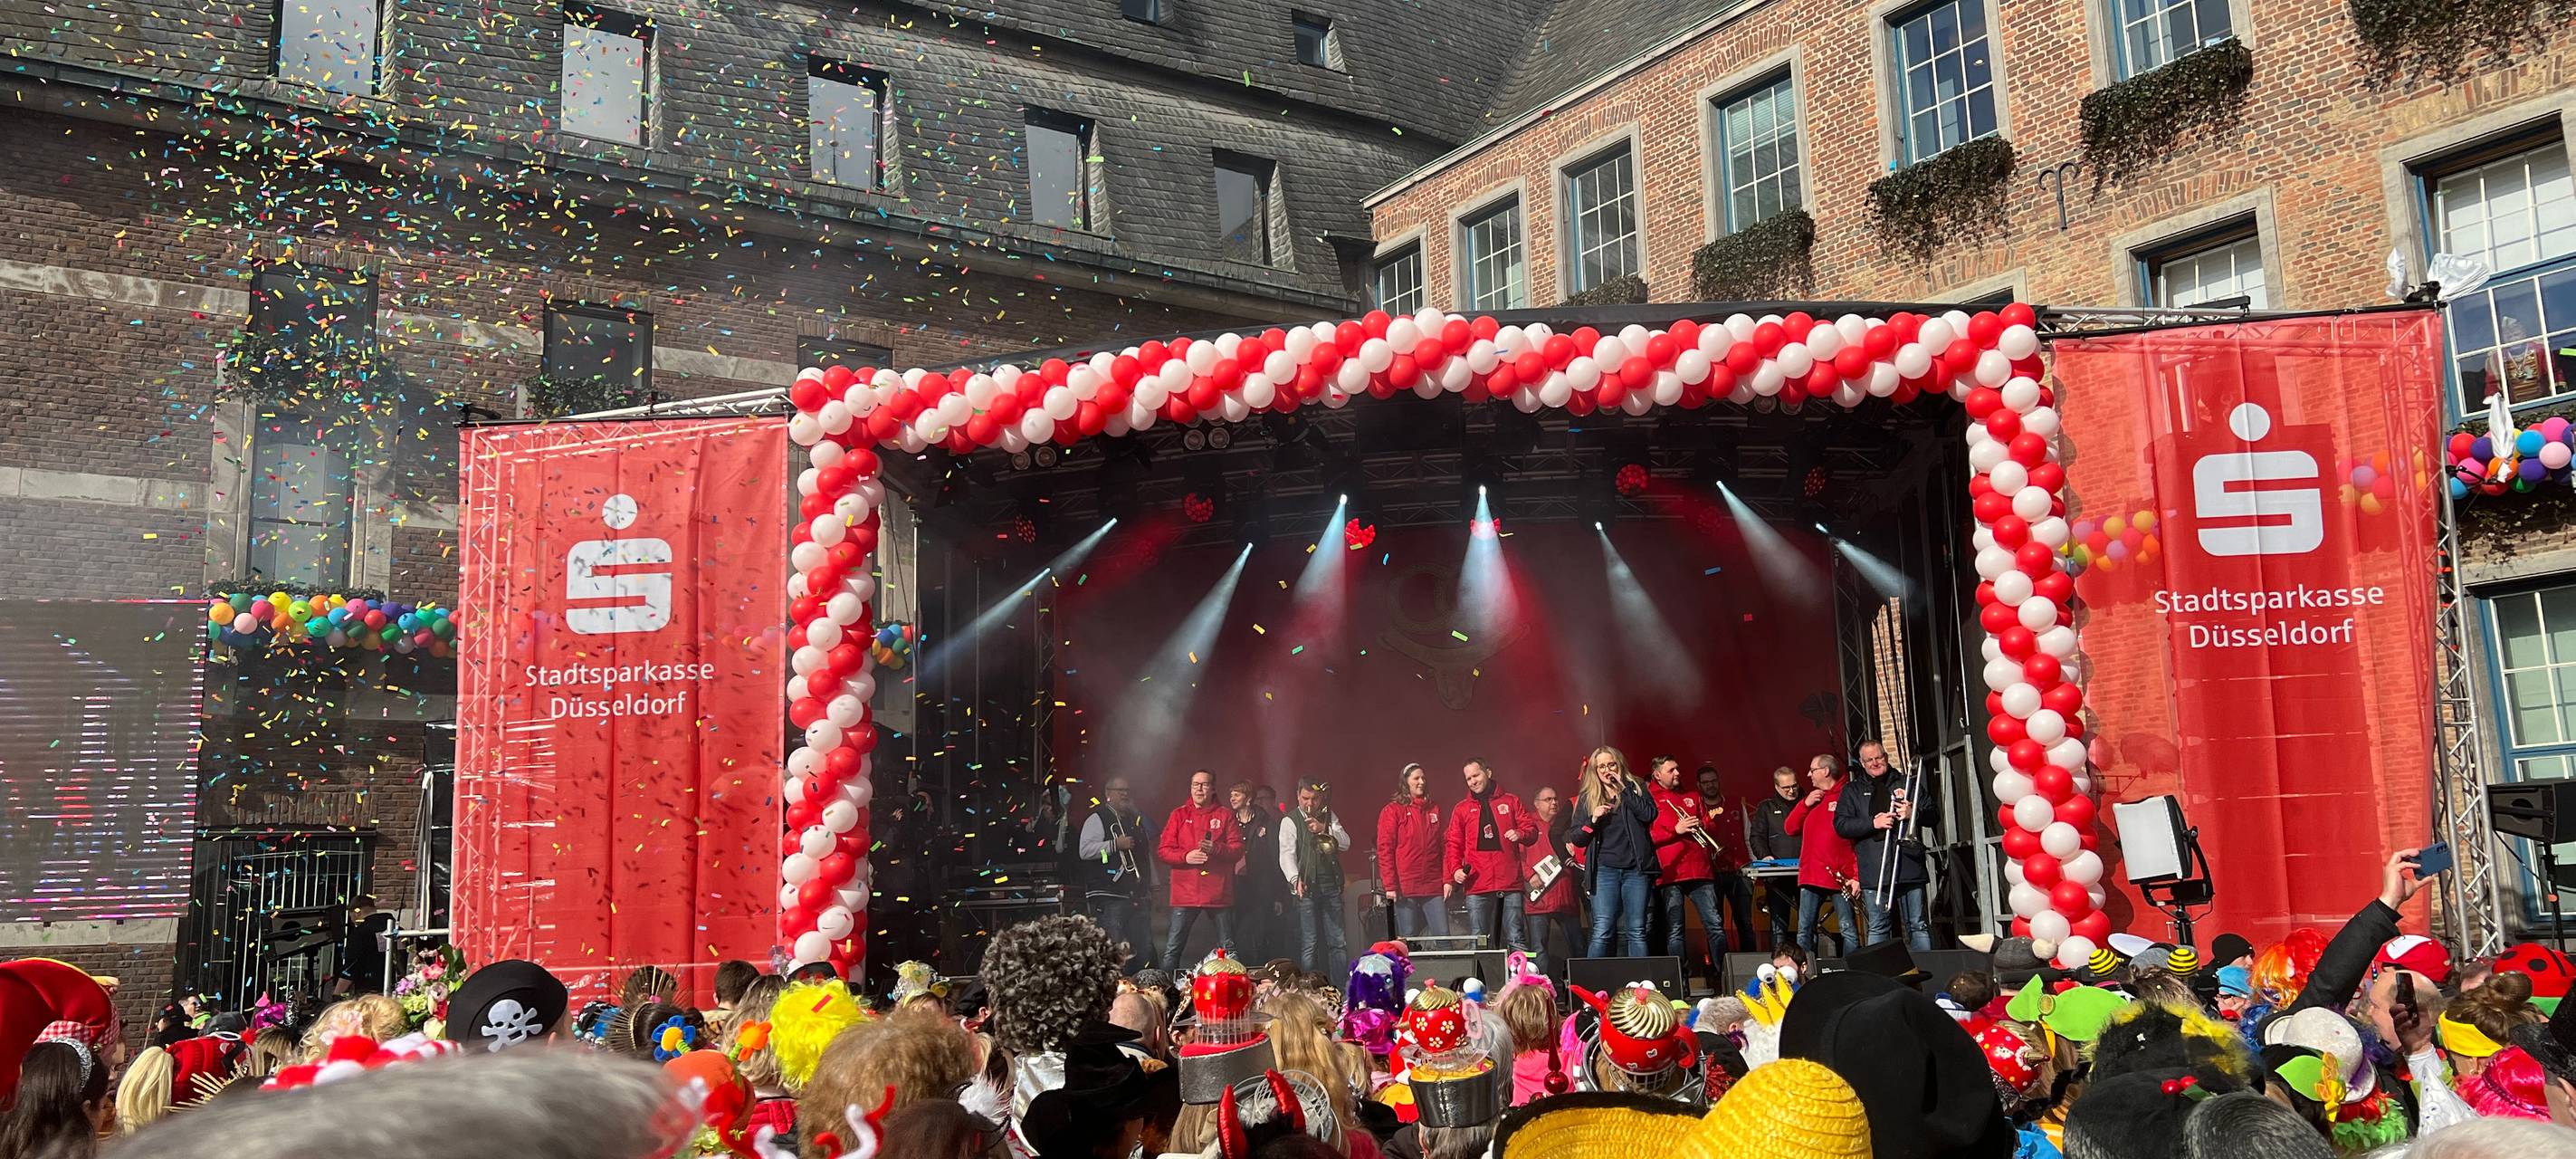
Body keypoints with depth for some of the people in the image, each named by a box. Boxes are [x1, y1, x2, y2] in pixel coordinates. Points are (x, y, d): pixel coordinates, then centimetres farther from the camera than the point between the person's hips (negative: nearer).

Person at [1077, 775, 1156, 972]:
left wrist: (1152, 885, 24)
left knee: (1145, 949, 7)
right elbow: (1085, 850, -16)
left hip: (1136, 896, 7)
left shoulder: (1136, 820, 20)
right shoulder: (1097, 819, -3)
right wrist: (1116, 844, -20)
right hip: (1109, 898, -7)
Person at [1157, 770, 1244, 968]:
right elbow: (1163, 850, 5)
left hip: (1218, 892, 0)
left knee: (1228, 948, 4)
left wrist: (1216, 848, -17)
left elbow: (1238, 849, 1)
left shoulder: (1225, 815, 7)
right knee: (1172, 948, -2)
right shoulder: (1179, 815, 9)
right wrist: (1186, 856, -13)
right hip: (1185, 892, 0)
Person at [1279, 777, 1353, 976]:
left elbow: (1345, 843, 5)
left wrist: (1324, 829, -12)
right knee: (1309, 944, -4)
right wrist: (1295, 879, -26)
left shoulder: (1328, 817, 15)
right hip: (1307, 887, -4)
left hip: (1331, 885, 4)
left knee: (1338, 942, 5)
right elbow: (1287, 854, -10)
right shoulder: (1290, 821, 1)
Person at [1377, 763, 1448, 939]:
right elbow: (1385, 849, -4)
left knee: (1443, 936, 0)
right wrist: (1390, 885, -11)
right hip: (1405, 888, -4)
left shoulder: (1434, 810, 15)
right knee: (1407, 940, 1)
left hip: (1433, 886, 4)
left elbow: (1442, 847, 16)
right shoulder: (1392, 811, 1)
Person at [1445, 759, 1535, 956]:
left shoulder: (1511, 801, 14)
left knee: (1516, 940, -2)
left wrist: (1521, 834, -11)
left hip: (1510, 884, -1)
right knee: (1479, 942, -1)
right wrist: (1455, 869, -5)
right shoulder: (1461, 809, 15)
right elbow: (1453, 844, 12)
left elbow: (1532, 829, 12)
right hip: (1477, 886, 1)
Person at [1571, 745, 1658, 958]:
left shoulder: (1635, 789, 11)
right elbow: (1577, 839, 10)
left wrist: (1623, 788, -6)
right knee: (1602, 931, -10)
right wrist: (1593, 820, -8)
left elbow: (1649, 814, -8)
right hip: (1604, 870, 0)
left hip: (1636, 868, 0)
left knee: (1637, 931, -1)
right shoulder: (1588, 798, 12)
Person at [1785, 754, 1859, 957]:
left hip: (1841, 877, -7)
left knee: (1848, 930, -5)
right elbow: (1790, 828, 16)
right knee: (1804, 931, 5)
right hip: (1810, 877, 7)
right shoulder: (1813, 798, 20)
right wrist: (1805, 803, 2)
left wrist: (1857, 876, -15)